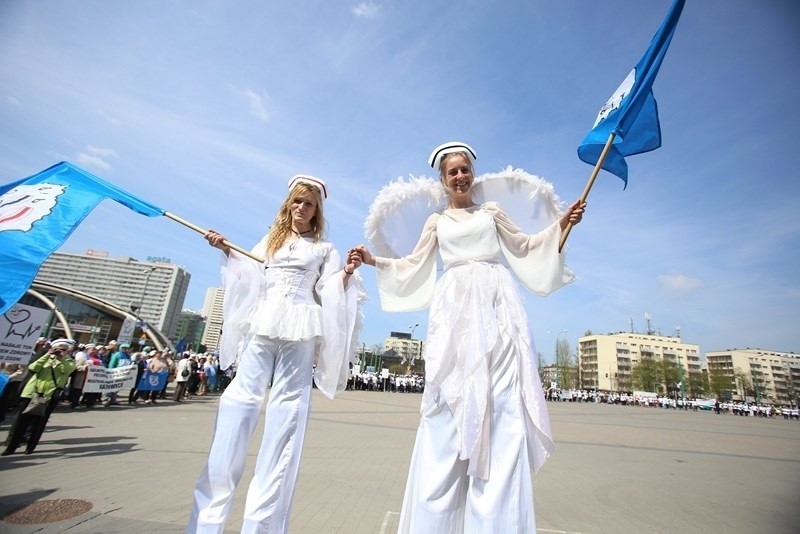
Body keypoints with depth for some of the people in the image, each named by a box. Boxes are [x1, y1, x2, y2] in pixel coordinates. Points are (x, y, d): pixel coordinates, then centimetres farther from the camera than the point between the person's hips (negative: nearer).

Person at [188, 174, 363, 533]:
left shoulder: (324, 249, 13)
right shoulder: (269, 241, 21)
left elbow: (330, 291, 4)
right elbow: (249, 277, 18)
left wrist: (347, 272, -13)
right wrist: (226, 251, 10)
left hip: (300, 328, -2)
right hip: (263, 324, 3)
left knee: (288, 404, -4)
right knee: (241, 396, -2)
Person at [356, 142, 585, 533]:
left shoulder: (491, 211, 19)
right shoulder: (436, 221, 20)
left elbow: (522, 247, 22)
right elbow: (414, 265, 18)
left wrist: (560, 225, 13)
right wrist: (374, 260, 10)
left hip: (496, 305, 0)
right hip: (454, 309, 0)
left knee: (502, 402, -8)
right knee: (449, 406, -5)